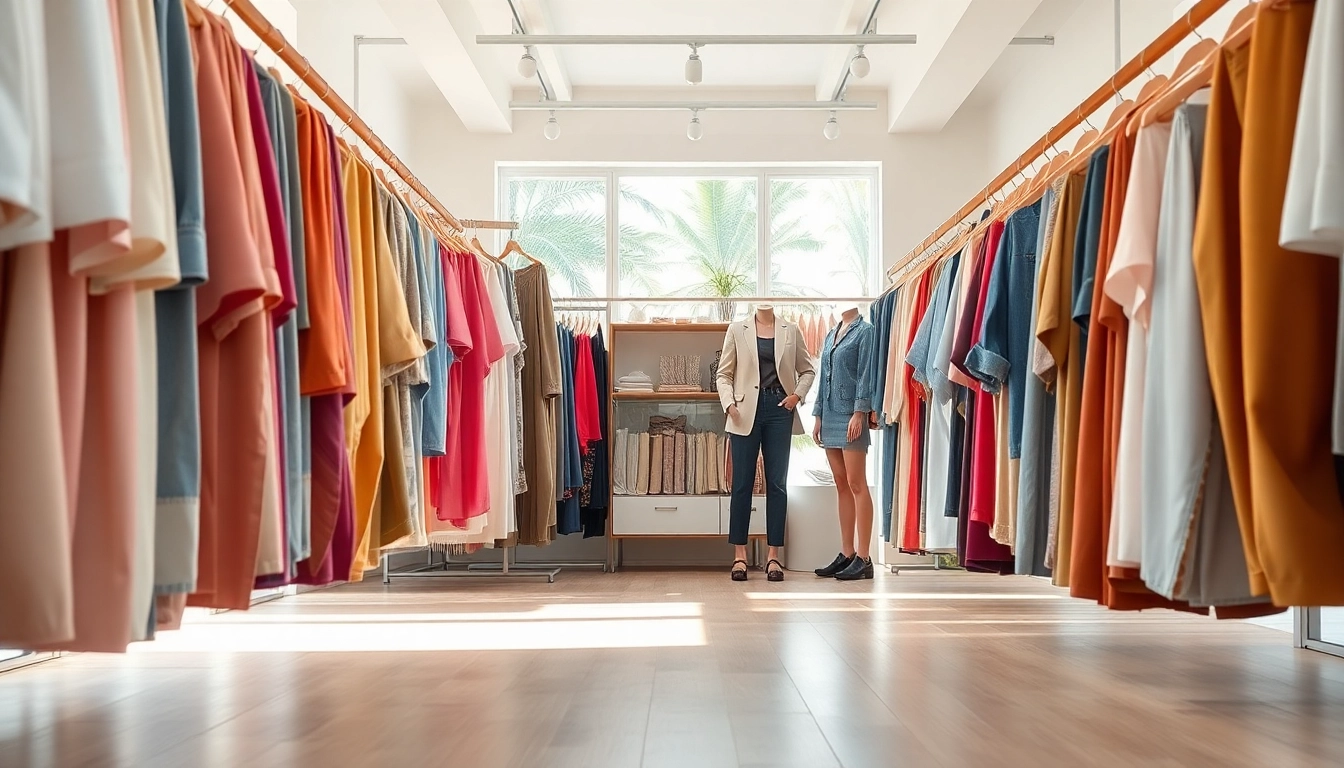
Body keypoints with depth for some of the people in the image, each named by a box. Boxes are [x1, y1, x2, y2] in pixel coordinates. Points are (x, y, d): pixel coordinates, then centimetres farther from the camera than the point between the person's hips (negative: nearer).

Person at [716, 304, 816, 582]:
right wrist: (729, 403, -9)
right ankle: (740, 554, 8)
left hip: (780, 411, 1)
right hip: (746, 411, -1)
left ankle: (773, 556, 8)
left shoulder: (791, 331, 10)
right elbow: (724, 374, 6)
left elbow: (807, 370, 15)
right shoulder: (737, 330, 7)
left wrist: (798, 394, -2)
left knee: (777, 483, 2)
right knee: (742, 483, 1)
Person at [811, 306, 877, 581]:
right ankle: (846, 554, 13)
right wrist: (818, 416, 14)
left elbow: (865, 375, -10)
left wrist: (859, 413, -18)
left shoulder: (865, 331, -3)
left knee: (856, 485, -8)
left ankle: (863, 558, -6)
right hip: (831, 414, 8)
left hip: (851, 415, -8)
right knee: (842, 485, 9)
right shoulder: (831, 334, 19)